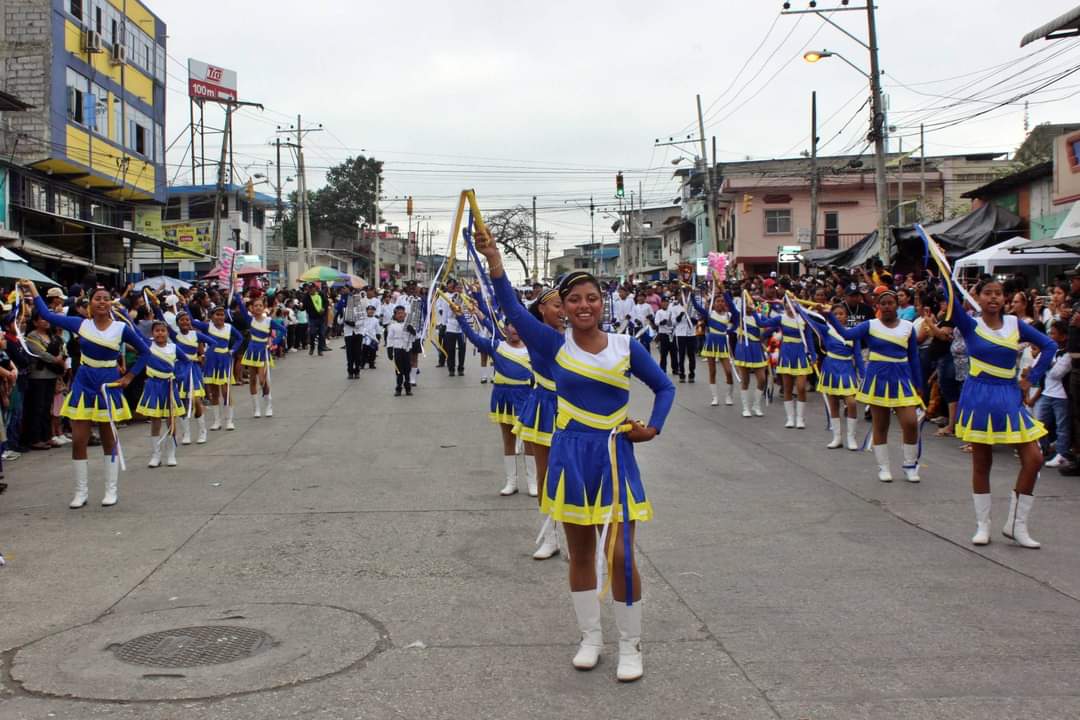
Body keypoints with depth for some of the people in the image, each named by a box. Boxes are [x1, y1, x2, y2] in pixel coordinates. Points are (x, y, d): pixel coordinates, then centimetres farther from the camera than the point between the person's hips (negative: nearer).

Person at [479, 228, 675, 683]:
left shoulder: (626, 347, -2)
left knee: (621, 555, -3)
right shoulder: (555, 345, -3)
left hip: (614, 456, -1)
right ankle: (590, 638, 28)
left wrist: (653, 427, -6)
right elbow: (513, 311, -17)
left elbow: (664, 387, 10)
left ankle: (630, 647, 13)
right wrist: (493, 258, -28)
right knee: (580, 553, 12)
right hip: (570, 455, 1)